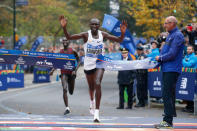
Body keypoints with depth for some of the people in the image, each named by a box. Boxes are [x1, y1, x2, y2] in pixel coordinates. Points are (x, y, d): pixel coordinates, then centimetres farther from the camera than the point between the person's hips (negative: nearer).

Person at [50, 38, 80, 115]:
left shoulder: (73, 51, -2)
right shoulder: (60, 52, 5)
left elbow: (78, 61, 0)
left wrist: (75, 70, -13)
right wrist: (52, 70, -4)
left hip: (71, 73, 0)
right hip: (64, 73, 0)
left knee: (71, 92, 11)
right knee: (64, 89, -18)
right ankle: (67, 108, -19)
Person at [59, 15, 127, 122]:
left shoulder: (103, 35, -6)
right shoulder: (86, 35, -10)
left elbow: (119, 40, -5)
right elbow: (69, 37, -16)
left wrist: (123, 33, -26)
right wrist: (64, 27, -34)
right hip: (88, 64, 1)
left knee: (97, 84, -23)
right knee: (91, 87, 19)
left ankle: (97, 112, -23)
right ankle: (92, 102, 54)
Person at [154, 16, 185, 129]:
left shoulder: (177, 36, -13)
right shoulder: (171, 35, 19)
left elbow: (172, 54, -20)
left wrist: (160, 58, -7)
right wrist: (158, 60, 10)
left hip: (172, 70, -10)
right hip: (167, 69, 10)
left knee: (167, 95, -12)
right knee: (169, 95, 13)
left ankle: (168, 121, -11)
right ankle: (168, 120, 19)